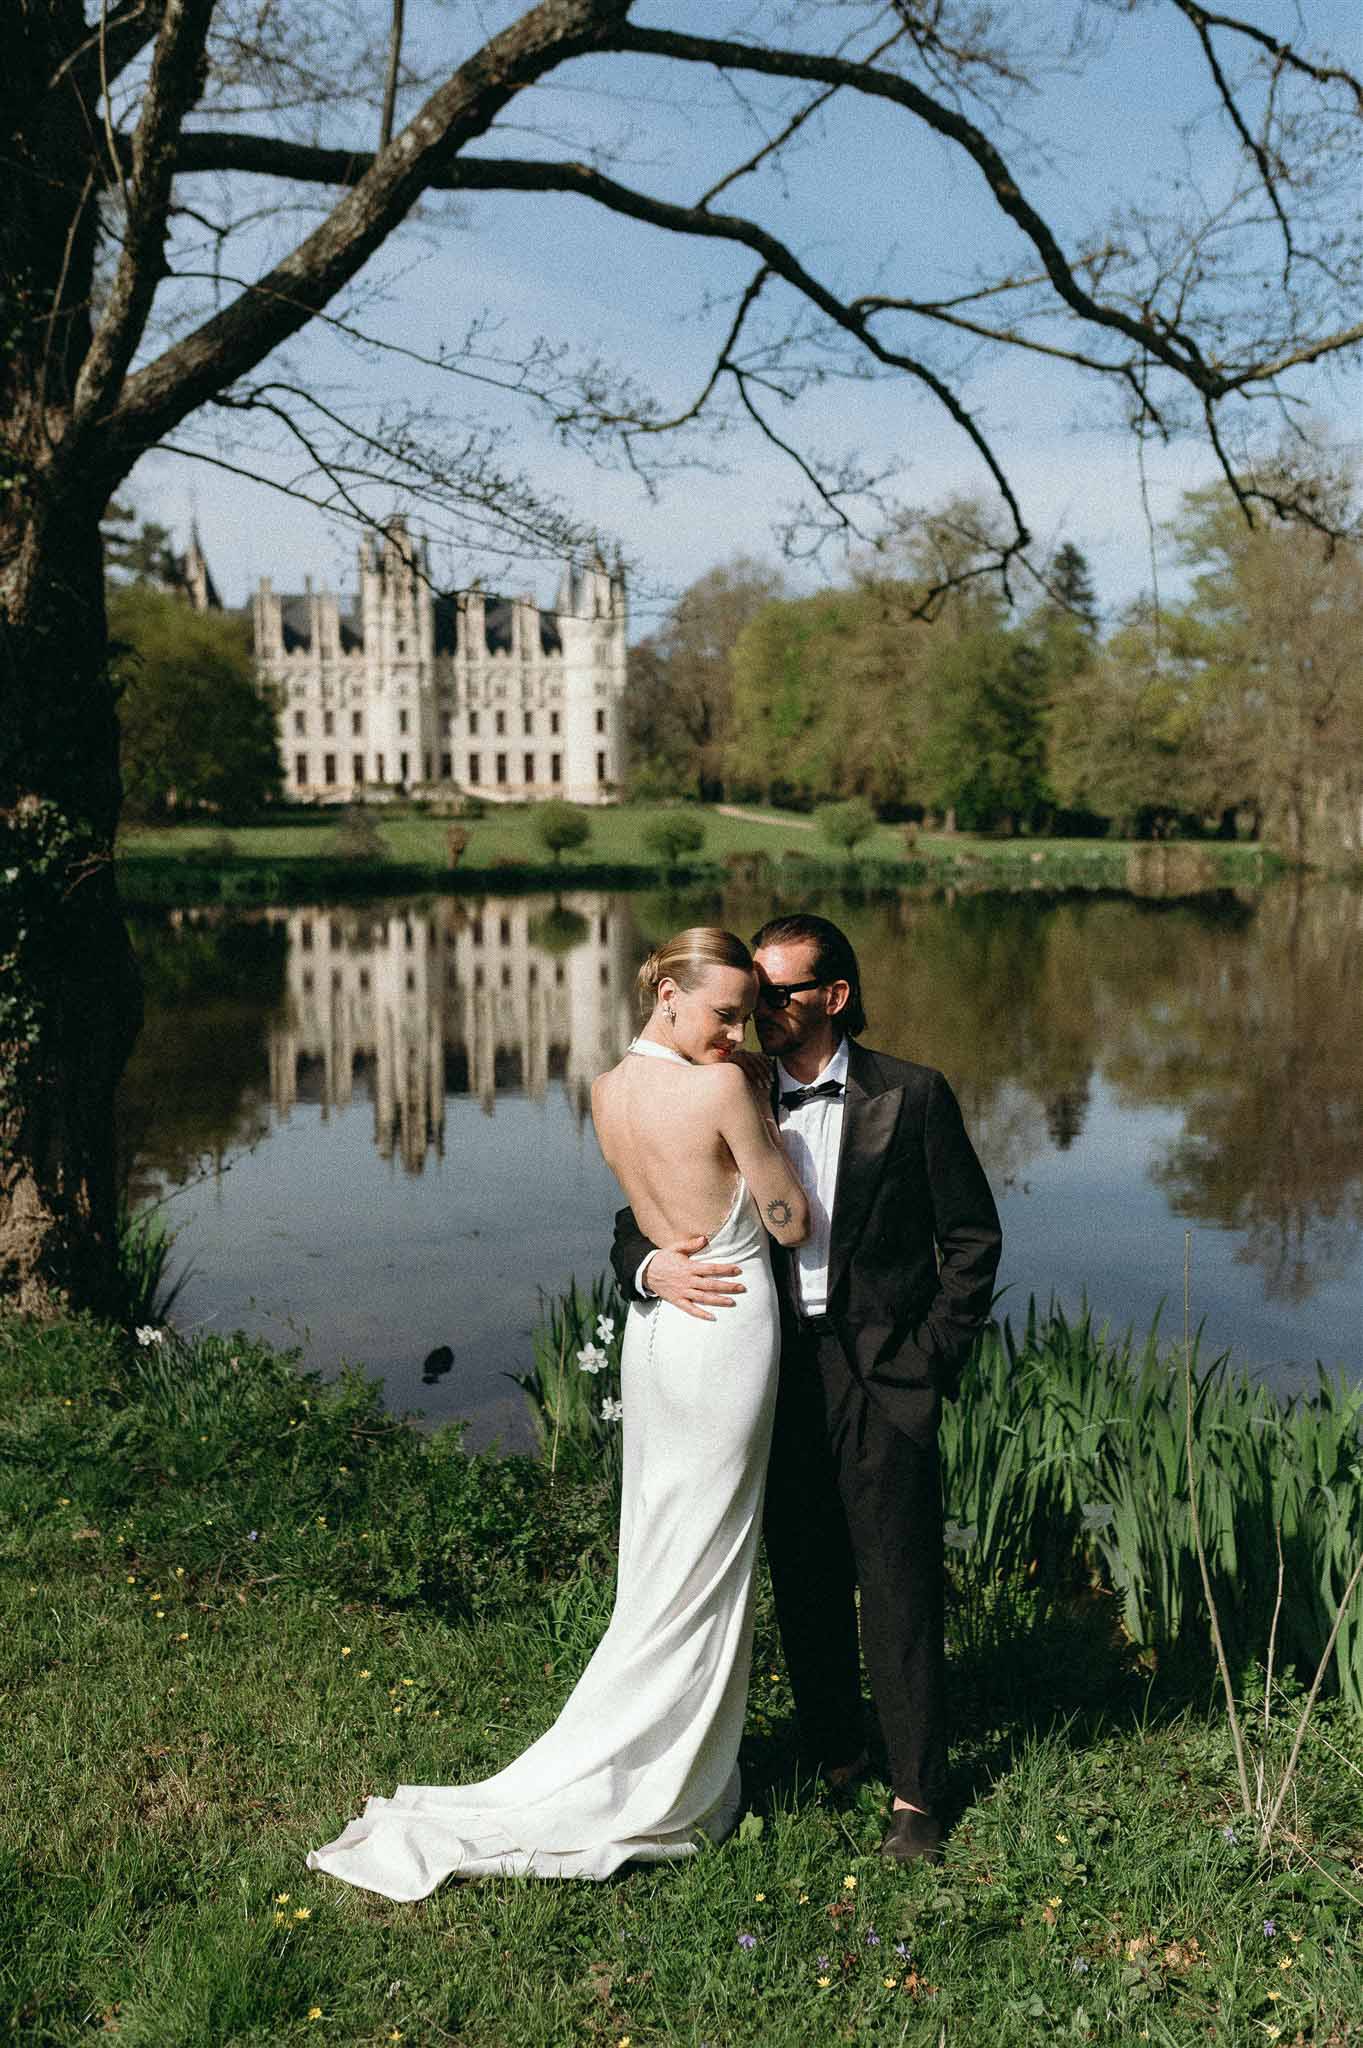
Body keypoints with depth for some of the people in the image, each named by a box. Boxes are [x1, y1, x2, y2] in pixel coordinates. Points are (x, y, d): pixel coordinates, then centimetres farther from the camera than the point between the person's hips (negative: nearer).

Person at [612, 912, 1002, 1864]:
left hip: (882, 1377, -3)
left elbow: (972, 1240, 1)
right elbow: (642, 1217, 7)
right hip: (776, 1376, 4)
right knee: (804, 1581, 13)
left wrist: (928, 1361, -5)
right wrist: (655, 1264, -16)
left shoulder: (911, 1096, -3)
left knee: (899, 1589, 1)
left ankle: (917, 1794, 16)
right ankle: (831, 1751, 33)